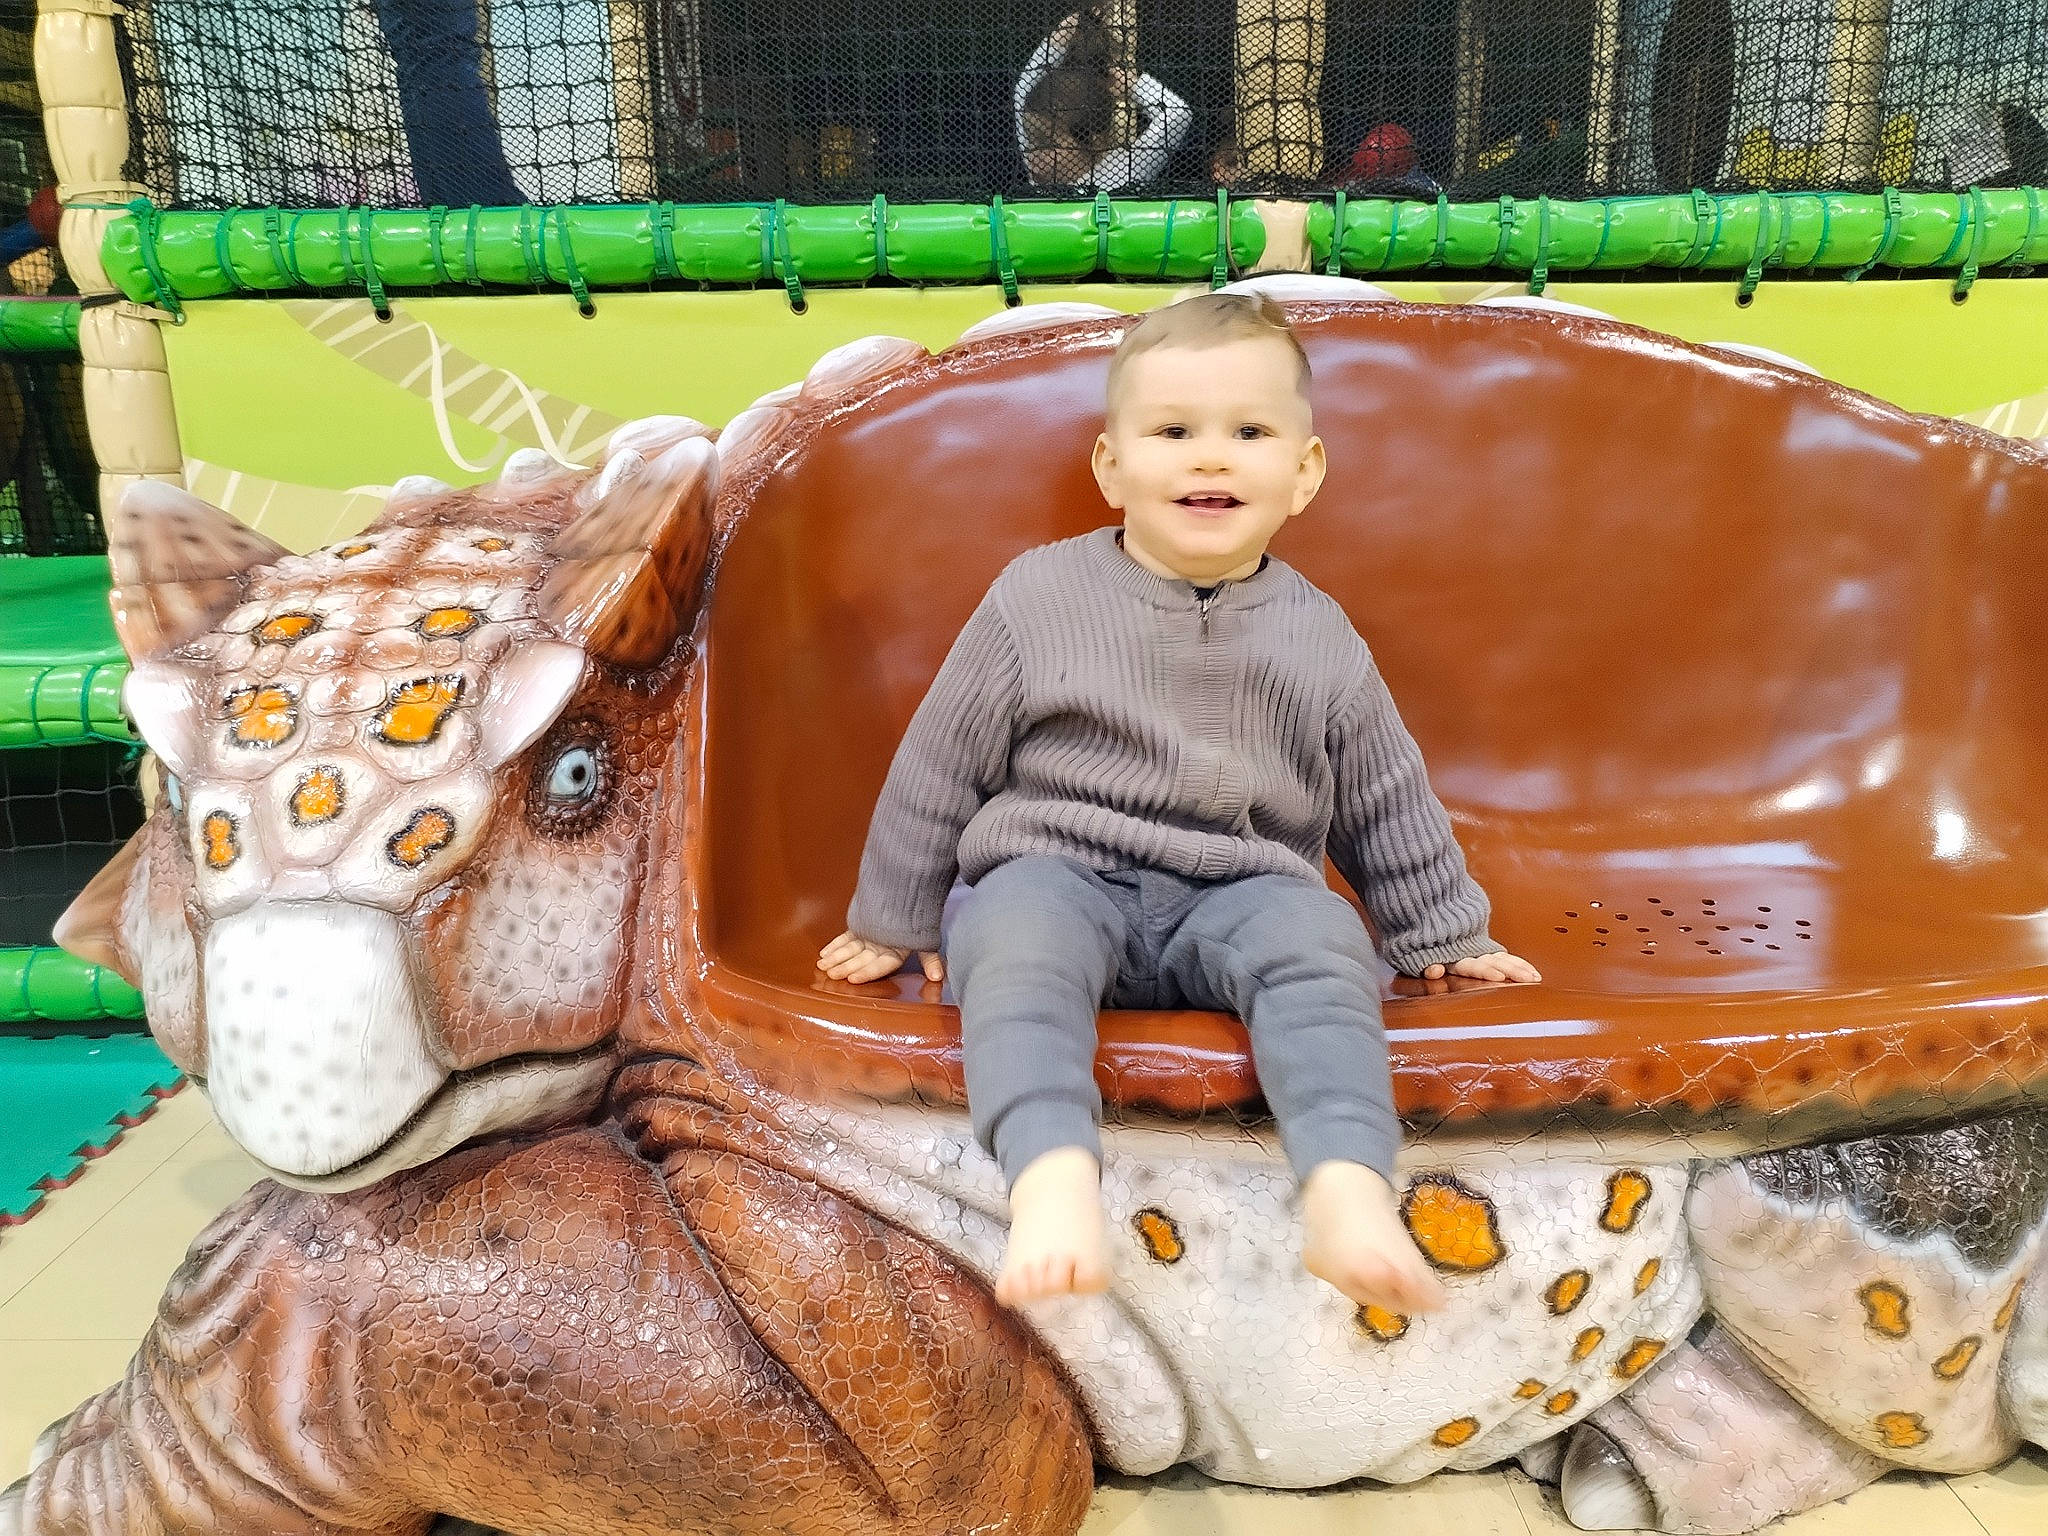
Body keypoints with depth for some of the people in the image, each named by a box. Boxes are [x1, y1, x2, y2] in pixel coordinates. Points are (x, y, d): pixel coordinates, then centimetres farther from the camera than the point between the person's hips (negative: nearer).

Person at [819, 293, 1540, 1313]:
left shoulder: (1319, 639, 8)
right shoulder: (1037, 597, 2)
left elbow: (1386, 803, 20)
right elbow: (938, 766, 8)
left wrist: (1443, 935, 24)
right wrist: (894, 922, 13)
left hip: (1238, 894, 2)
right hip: (1057, 872, -1)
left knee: (1320, 941, -30)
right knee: (1017, 933, -34)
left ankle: (1347, 1189, -42)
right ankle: (1052, 1176, -49)